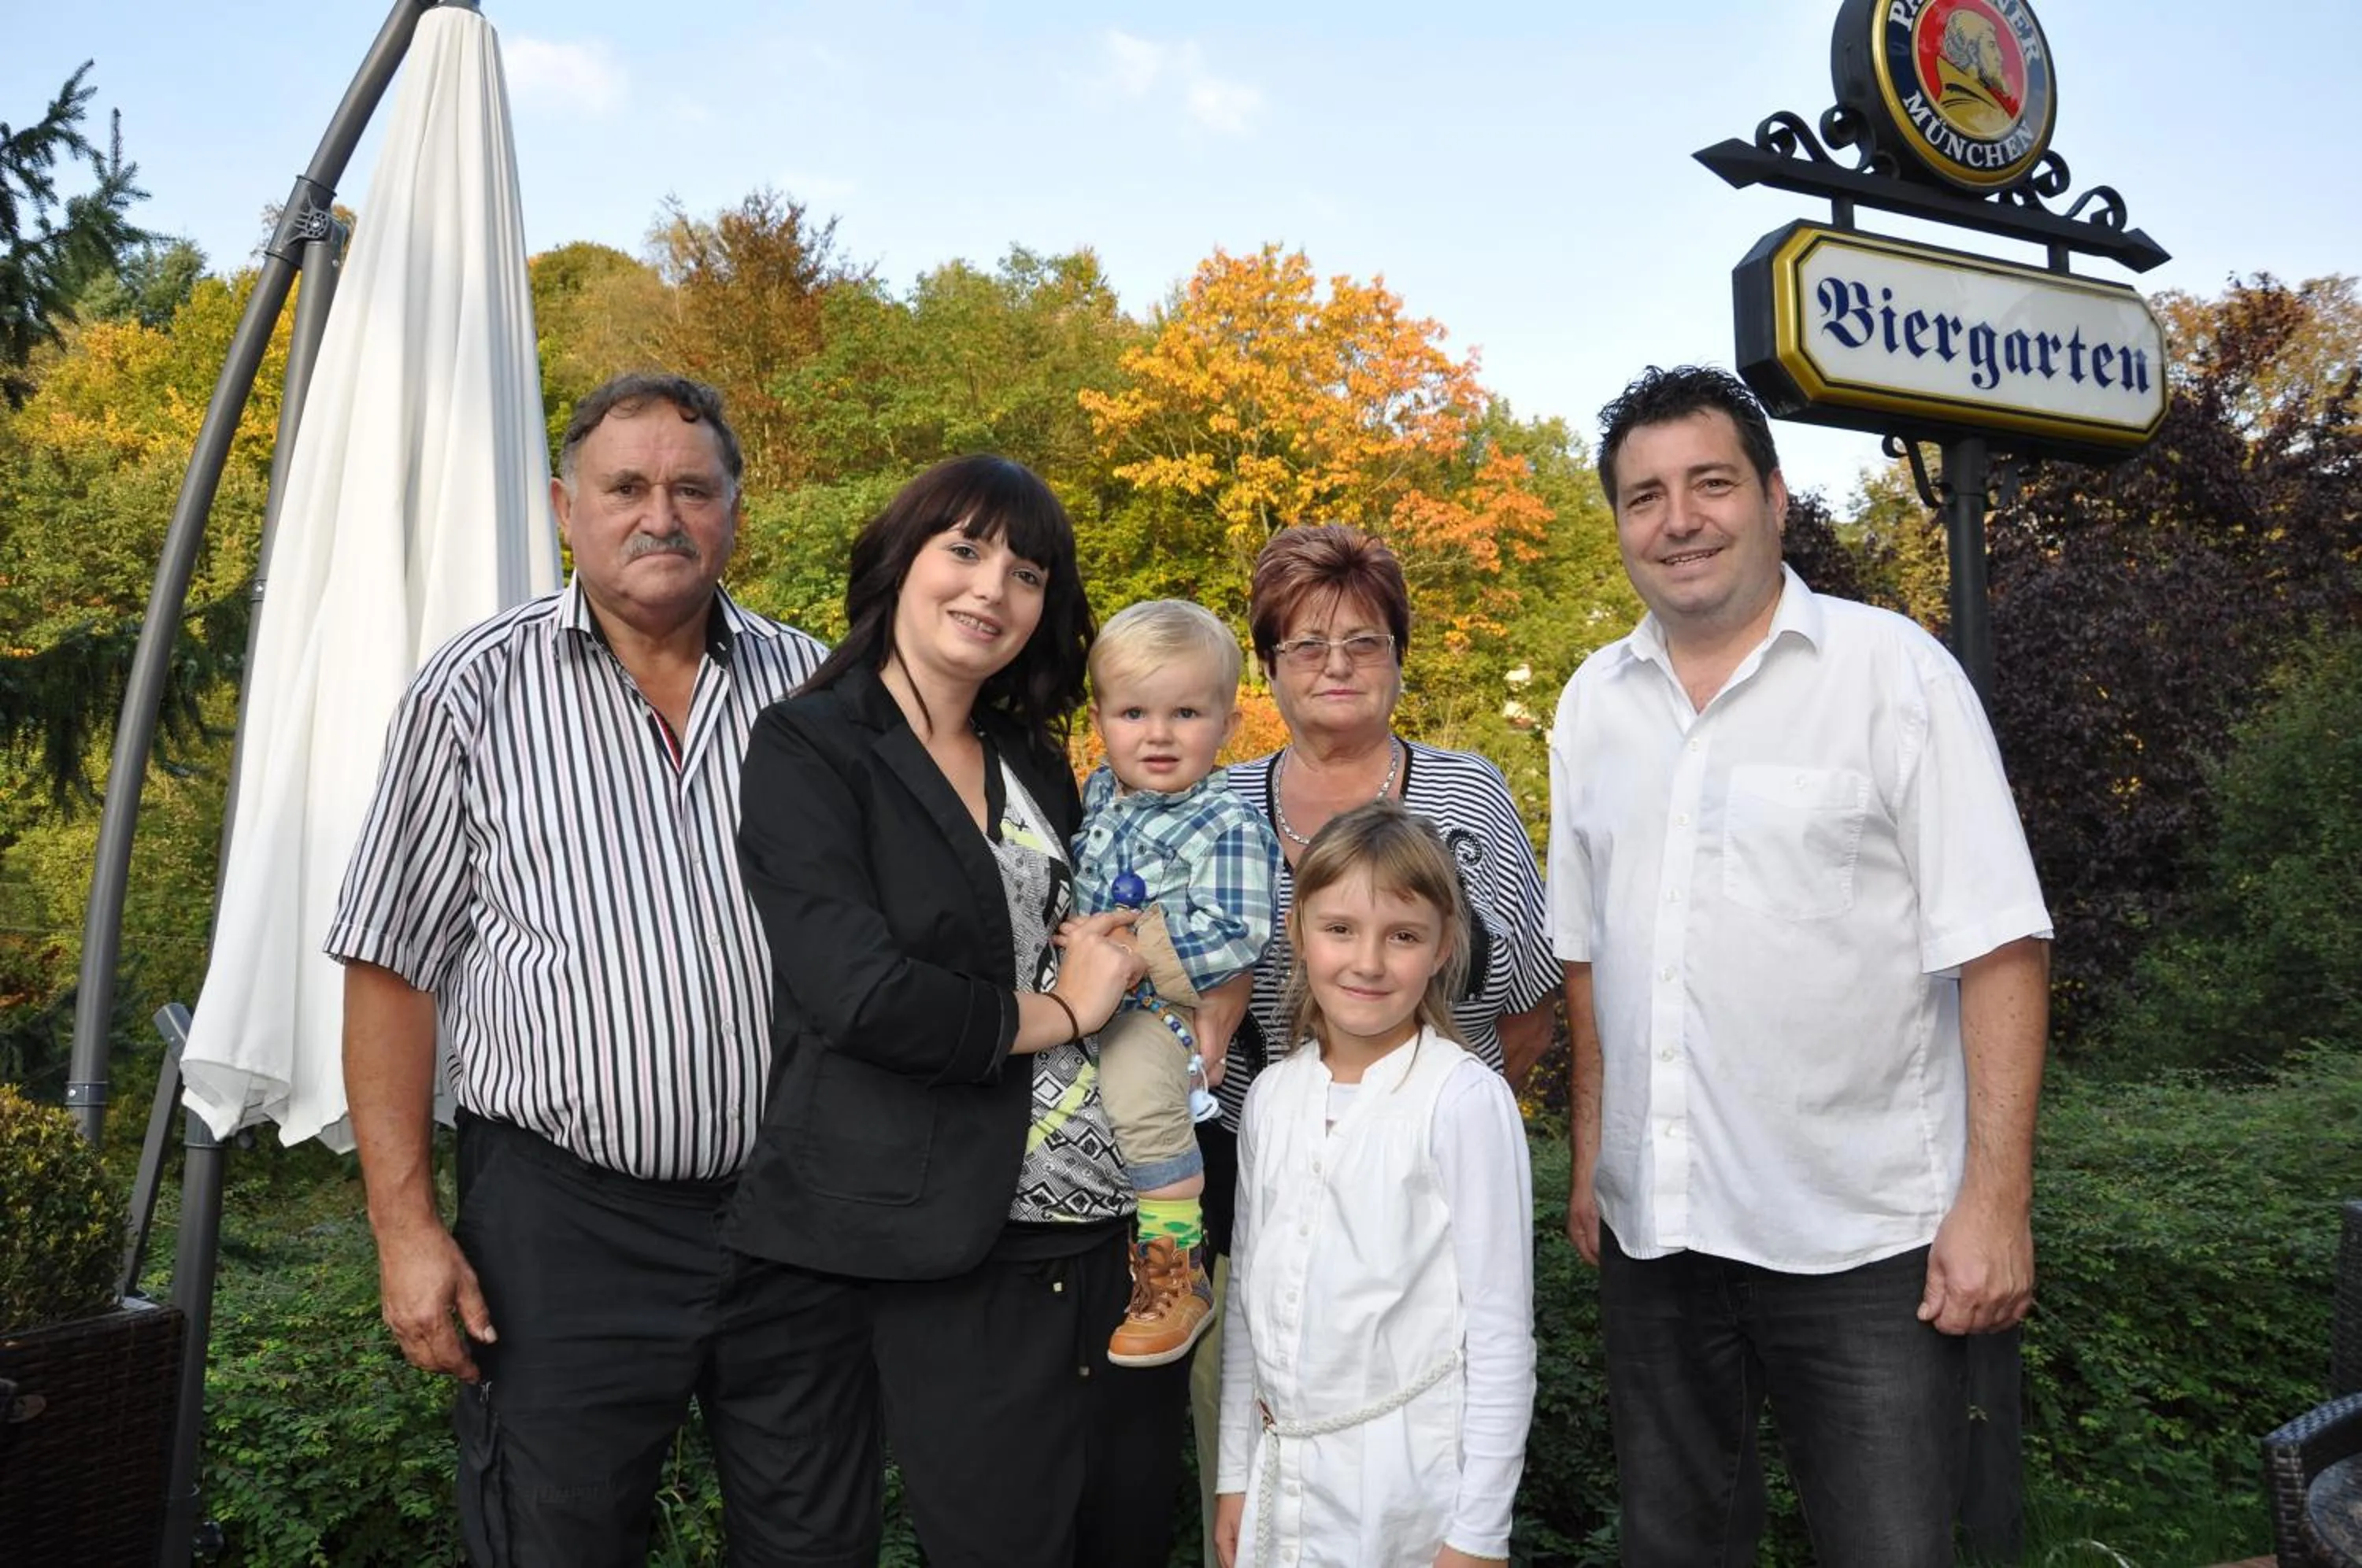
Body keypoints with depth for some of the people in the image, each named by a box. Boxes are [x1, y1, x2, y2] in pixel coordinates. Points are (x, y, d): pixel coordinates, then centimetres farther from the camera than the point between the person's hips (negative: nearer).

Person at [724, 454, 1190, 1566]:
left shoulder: (1036, 762, 14)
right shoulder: (808, 751, -7)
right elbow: (858, 993, -19)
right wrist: (1057, 1014, -8)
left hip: (1124, 1223, 7)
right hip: (958, 1253, -7)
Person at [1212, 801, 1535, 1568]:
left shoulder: (1465, 1100, -14)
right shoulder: (1272, 1095, 2)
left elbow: (1501, 1331, -11)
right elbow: (1248, 1296, 9)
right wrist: (1235, 1474, 12)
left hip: (1412, 1480, -4)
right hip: (1283, 1475, 5)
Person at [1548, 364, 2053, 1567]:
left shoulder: (1894, 671, -6)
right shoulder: (1593, 703, 7)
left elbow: (1995, 947, -10)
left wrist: (1995, 1199, -14)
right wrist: (1591, 1154, 11)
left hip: (1866, 1239, -4)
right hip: (1653, 1230, 5)